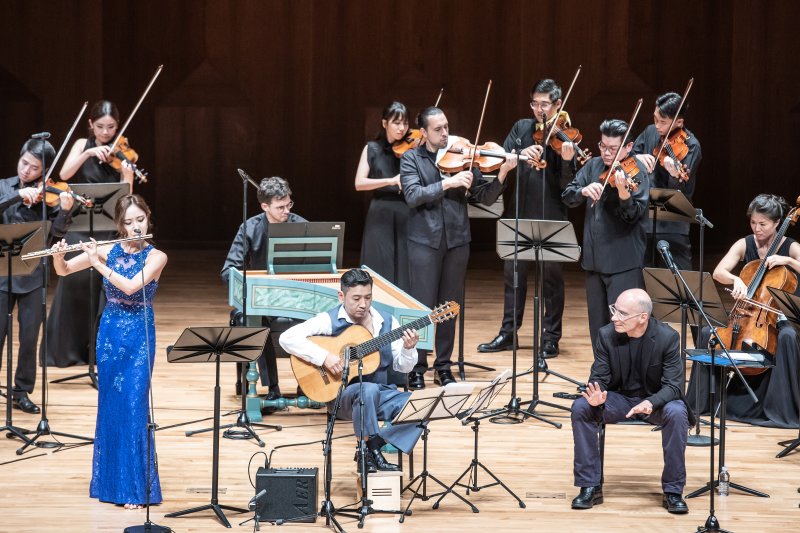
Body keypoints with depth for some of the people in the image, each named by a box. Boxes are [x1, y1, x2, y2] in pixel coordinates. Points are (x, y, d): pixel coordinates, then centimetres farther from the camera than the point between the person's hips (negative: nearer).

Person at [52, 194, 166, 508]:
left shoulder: (155, 257, -7)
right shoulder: (108, 251, 3)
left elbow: (131, 285, -22)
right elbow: (63, 271, 5)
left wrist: (98, 264, -21)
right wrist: (58, 255, -16)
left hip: (140, 336, -4)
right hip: (109, 333, 4)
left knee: (133, 406, -9)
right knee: (109, 405, 7)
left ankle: (136, 486, -5)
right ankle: (109, 479, 17)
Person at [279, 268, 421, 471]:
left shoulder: (387, 322, 8)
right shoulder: (330, 321, -5)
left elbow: (402, 367, 10)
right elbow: (288, 338, -17)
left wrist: (408, 349, -12)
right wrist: (324, 357, -24)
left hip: (382, 394, 5)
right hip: (341, 395, -4)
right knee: (369, 390, -39)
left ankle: (373, 447, -15)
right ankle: (370, 451, -23)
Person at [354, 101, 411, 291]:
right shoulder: (372, 149, 5)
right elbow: (359, 183, -7)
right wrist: (390, 180, -20)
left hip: (407, 217, 1)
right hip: (380, 218, 0)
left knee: (405, 275, -1)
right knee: (380, 275, -1)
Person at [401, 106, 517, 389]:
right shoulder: (411, 159, 1)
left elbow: (486, 196, 1)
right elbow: (413, 195, -14)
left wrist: (502, 172, -15)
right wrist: (448, 183, -22)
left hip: (456, 240, 3)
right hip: (425, 241, -3)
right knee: (423, 307, -2)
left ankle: (443, 366, 19)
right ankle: (417, 368, 7)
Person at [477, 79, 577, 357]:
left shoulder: (564, 135, -7)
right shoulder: (521, 128, 8)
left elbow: (568, 185, -14)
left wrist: (567, 159, -33)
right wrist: (521, 153, -21)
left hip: (550, 216, -5)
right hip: (521, 214, 5)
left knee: (551, 277, 2)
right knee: (513, 273, 12)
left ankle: (551, 338, 10)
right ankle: (508, 333, 22)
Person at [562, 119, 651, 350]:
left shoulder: (636, 173, -8)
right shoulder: (594, 166, 9)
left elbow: (634, 215, -19)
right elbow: (567, 196, 5)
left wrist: (624, 193, -39)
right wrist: (583, 191, -17)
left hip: (623, 262, -6)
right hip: (594, 259, 6)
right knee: (598, 328, 14)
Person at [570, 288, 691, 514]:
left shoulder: (668, 337, -18)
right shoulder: (606, 334, -12)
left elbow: (673, 385, -19)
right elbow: (598, 378, -8)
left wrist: (651, 403, -41)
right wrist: (595, 396, -34)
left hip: (656, 401, -2)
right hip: (618, 399, 2)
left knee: (676, 413, -35)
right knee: (581, 406, -25)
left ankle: (673, 491, -20)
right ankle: (590, 487, -15)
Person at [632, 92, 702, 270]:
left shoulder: (690, 145, -11)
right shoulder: (651, 132, 6)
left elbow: (681, 190, -19)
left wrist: (675, 175, -41)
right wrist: (637, 157, -12)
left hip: (672, 224, -6)